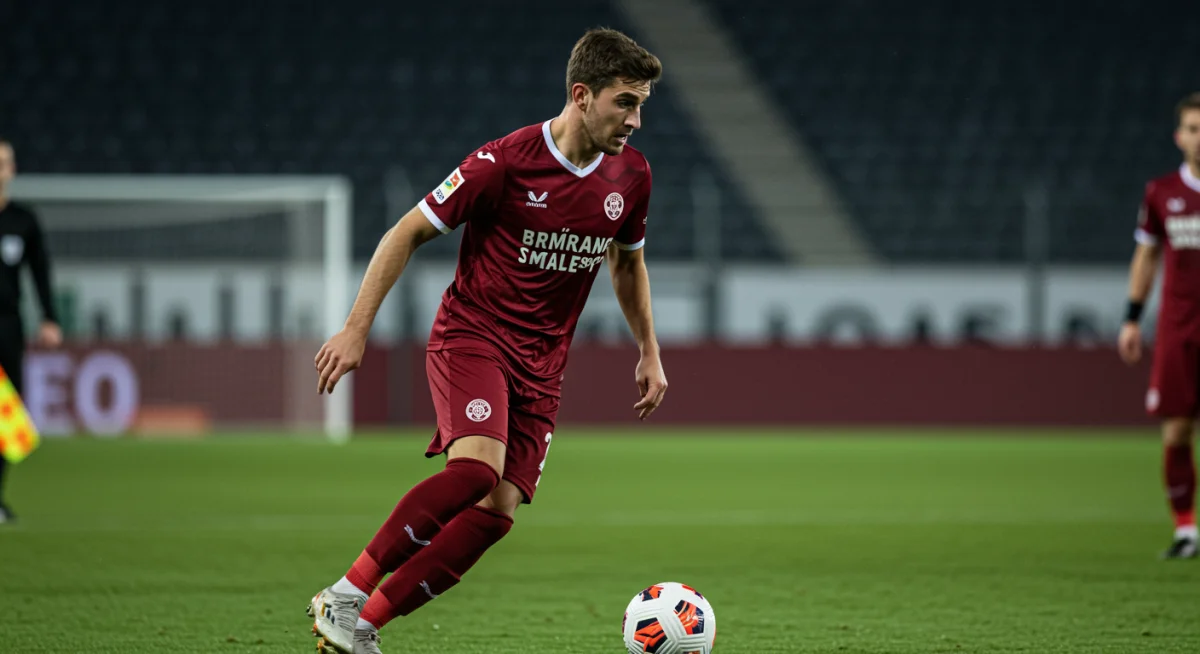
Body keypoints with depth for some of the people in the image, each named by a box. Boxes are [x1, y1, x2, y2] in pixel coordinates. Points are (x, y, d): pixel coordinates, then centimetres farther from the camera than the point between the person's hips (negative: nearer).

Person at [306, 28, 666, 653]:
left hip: (541, 362, 6)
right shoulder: (505, 162, -15)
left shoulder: (630, 176, 2)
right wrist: (355, 330, -12)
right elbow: (407, 233, -8)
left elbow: (627, 262, 23)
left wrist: (649, 353, 20)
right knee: (477, 465, -31)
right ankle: (346, 594, -20)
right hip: (470, 335, -6)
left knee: (497, 511, -11)